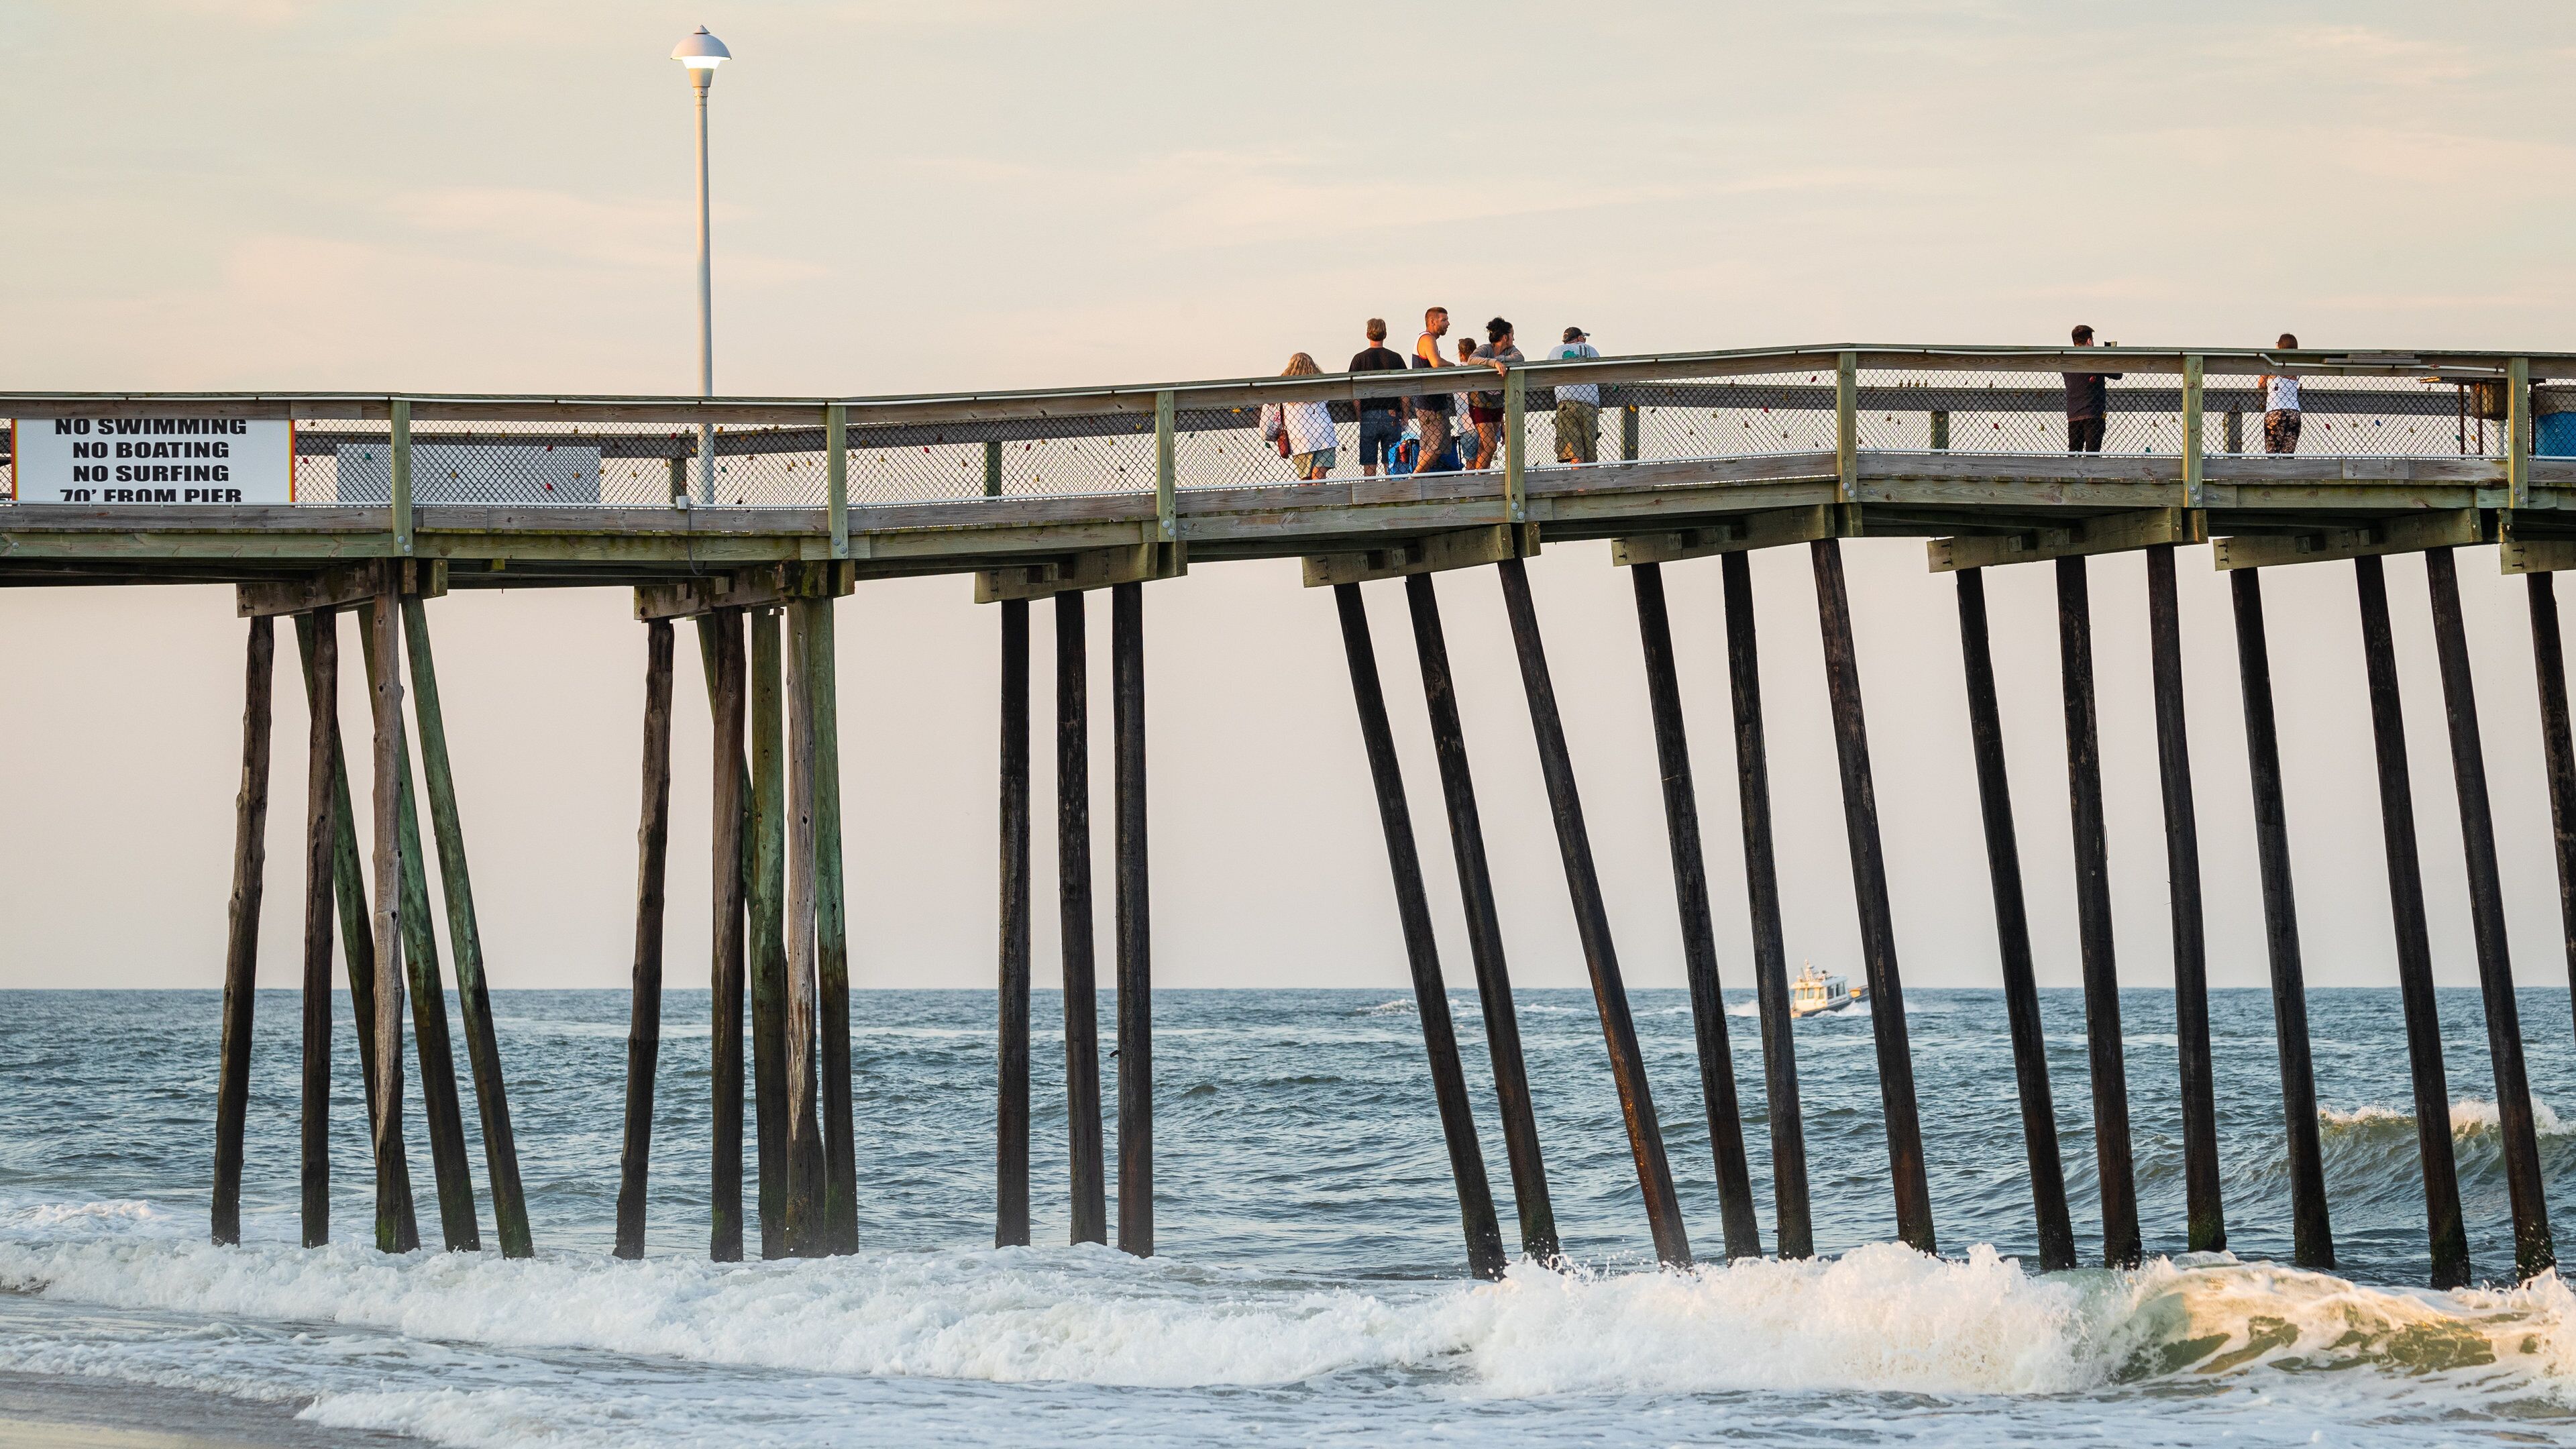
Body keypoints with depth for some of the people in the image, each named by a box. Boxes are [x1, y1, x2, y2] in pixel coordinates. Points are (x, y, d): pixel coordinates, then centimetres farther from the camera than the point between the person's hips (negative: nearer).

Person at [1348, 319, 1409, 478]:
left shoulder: (1360, 359, -2)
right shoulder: (1396, 358, 3)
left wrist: (1359, 419, -1)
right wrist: (1404, 419, 10)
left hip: (1369, 416, -2)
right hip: (1392, 417, 2)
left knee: (1369, 468, 0)